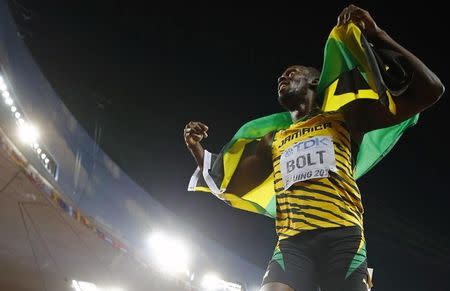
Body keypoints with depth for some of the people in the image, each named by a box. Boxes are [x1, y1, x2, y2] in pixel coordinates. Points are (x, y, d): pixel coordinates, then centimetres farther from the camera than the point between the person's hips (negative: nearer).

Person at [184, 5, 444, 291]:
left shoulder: (343, 118, 17)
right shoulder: (272, 141, 30)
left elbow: (429, 91, 10)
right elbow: (231, 186, 30)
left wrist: (377, 34, 3)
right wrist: (197, 149, 15)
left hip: (342, 237, -2)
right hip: (291, 244, 2)